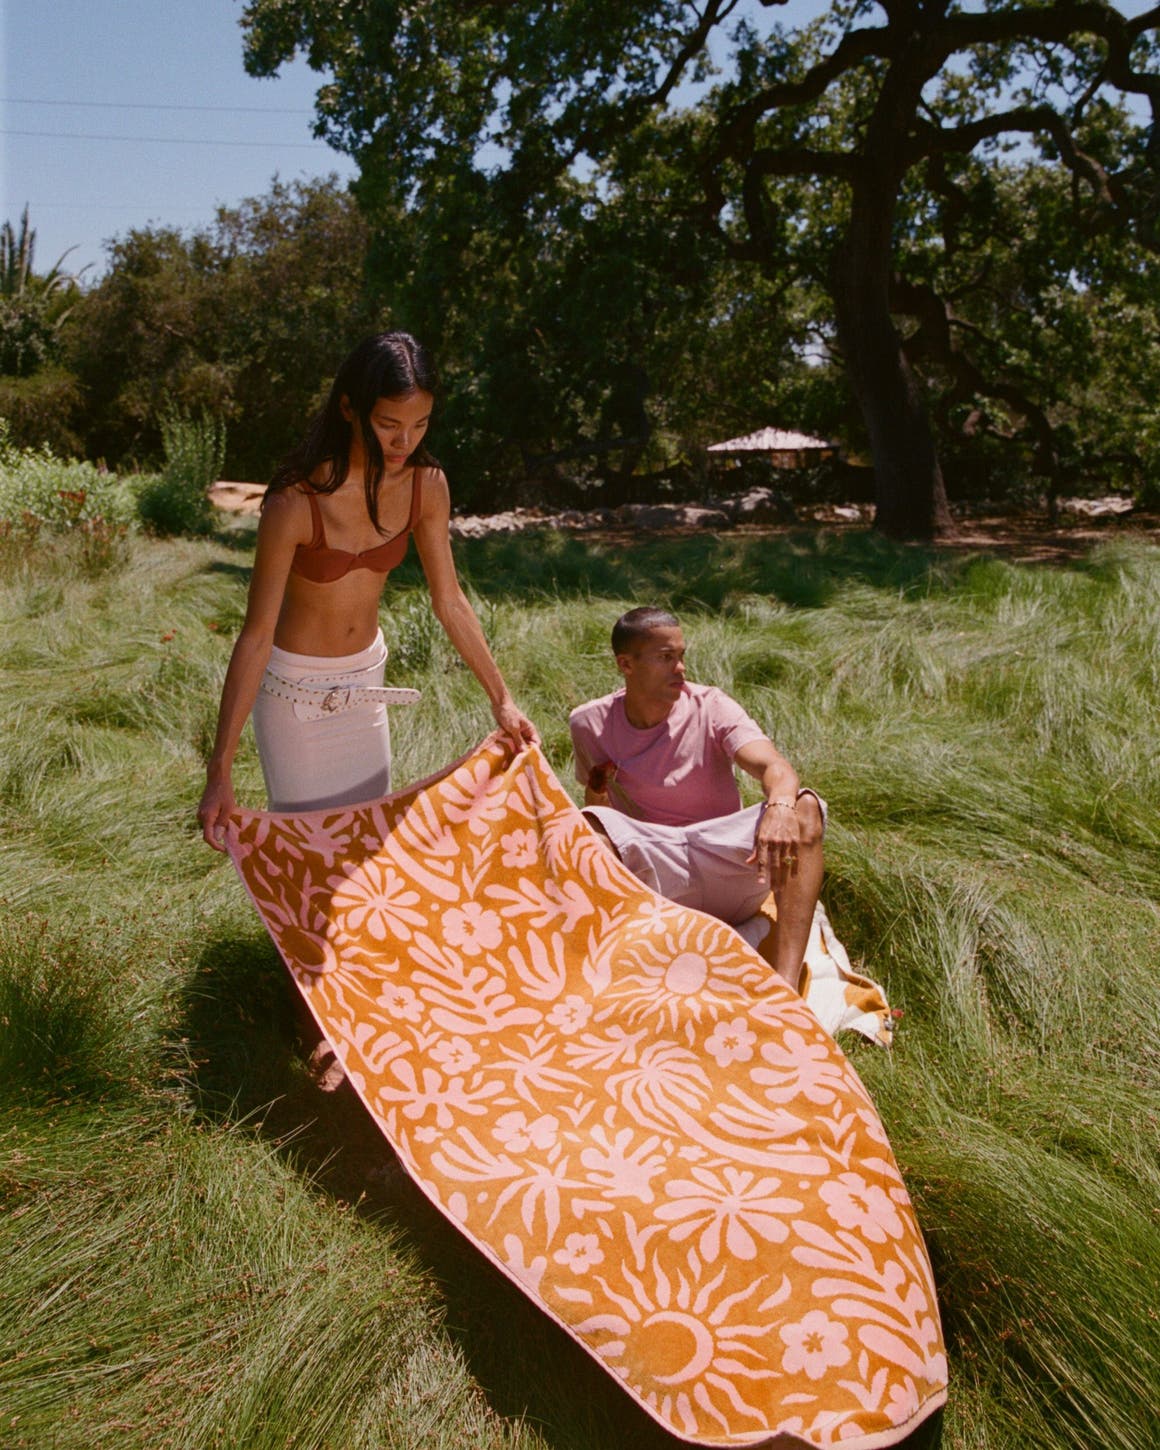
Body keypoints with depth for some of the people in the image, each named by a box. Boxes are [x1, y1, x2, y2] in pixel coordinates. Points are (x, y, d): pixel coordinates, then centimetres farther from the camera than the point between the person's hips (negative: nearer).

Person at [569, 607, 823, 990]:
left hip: (726, 864, 0)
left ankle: (785, 983, -38)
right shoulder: (590, 724, 2)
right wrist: (597, 794, -11)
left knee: (804, 807, -27)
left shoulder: (710, 707, -4)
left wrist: (780, 807, -45)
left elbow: (775, 766, -21)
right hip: (654, 872, 0)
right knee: (588, 824, -27)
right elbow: (597, 807, 14)